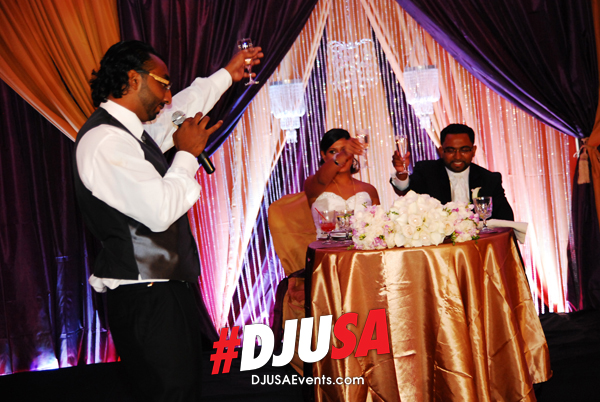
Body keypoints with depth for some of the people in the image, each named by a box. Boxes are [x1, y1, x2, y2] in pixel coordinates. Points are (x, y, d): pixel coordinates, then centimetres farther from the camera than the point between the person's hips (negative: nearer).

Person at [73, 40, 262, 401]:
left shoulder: (130, 131, 12)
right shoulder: (106, 141, -18)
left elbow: (181, 111, 30)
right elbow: (161, 211, -25)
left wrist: (227, 74, 39)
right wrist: (188, 154, -11)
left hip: (168, 287, 10)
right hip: (147, 300, -10)